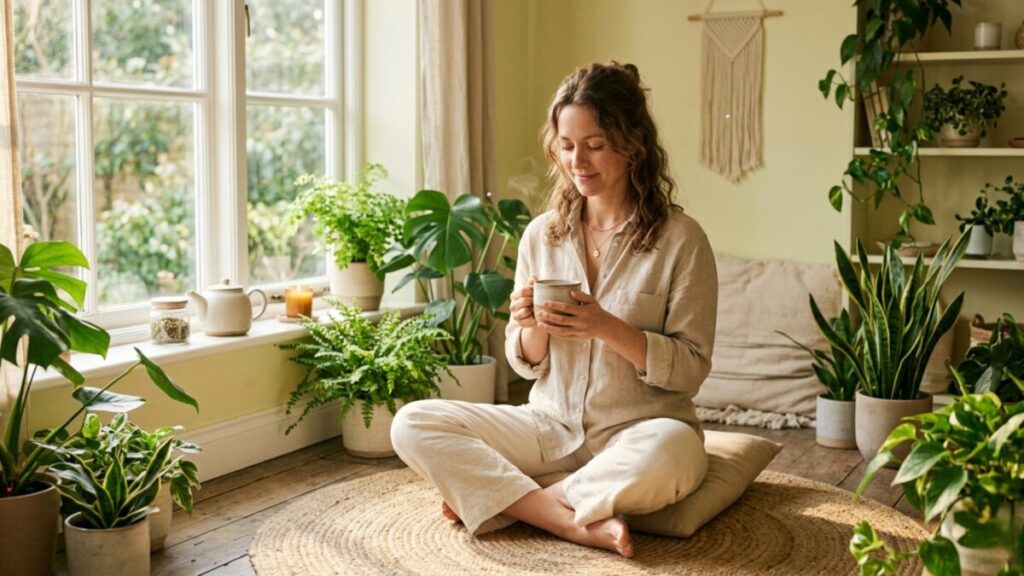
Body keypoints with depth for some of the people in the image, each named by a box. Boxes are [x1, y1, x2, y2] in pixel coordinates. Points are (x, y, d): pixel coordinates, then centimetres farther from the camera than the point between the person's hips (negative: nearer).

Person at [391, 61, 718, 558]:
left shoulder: (680, 239, -7)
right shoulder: (541, 234, 4)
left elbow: (692, 368, -7)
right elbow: (525, 363, 9)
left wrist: (608, 328, -22)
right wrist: (533, 328, -15)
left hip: (639, 429, -3)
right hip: (551, 424, 4)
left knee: (669, 453, -39)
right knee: (412, 424, -16)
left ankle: (496, 499, -18)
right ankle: (578, 523, -21)